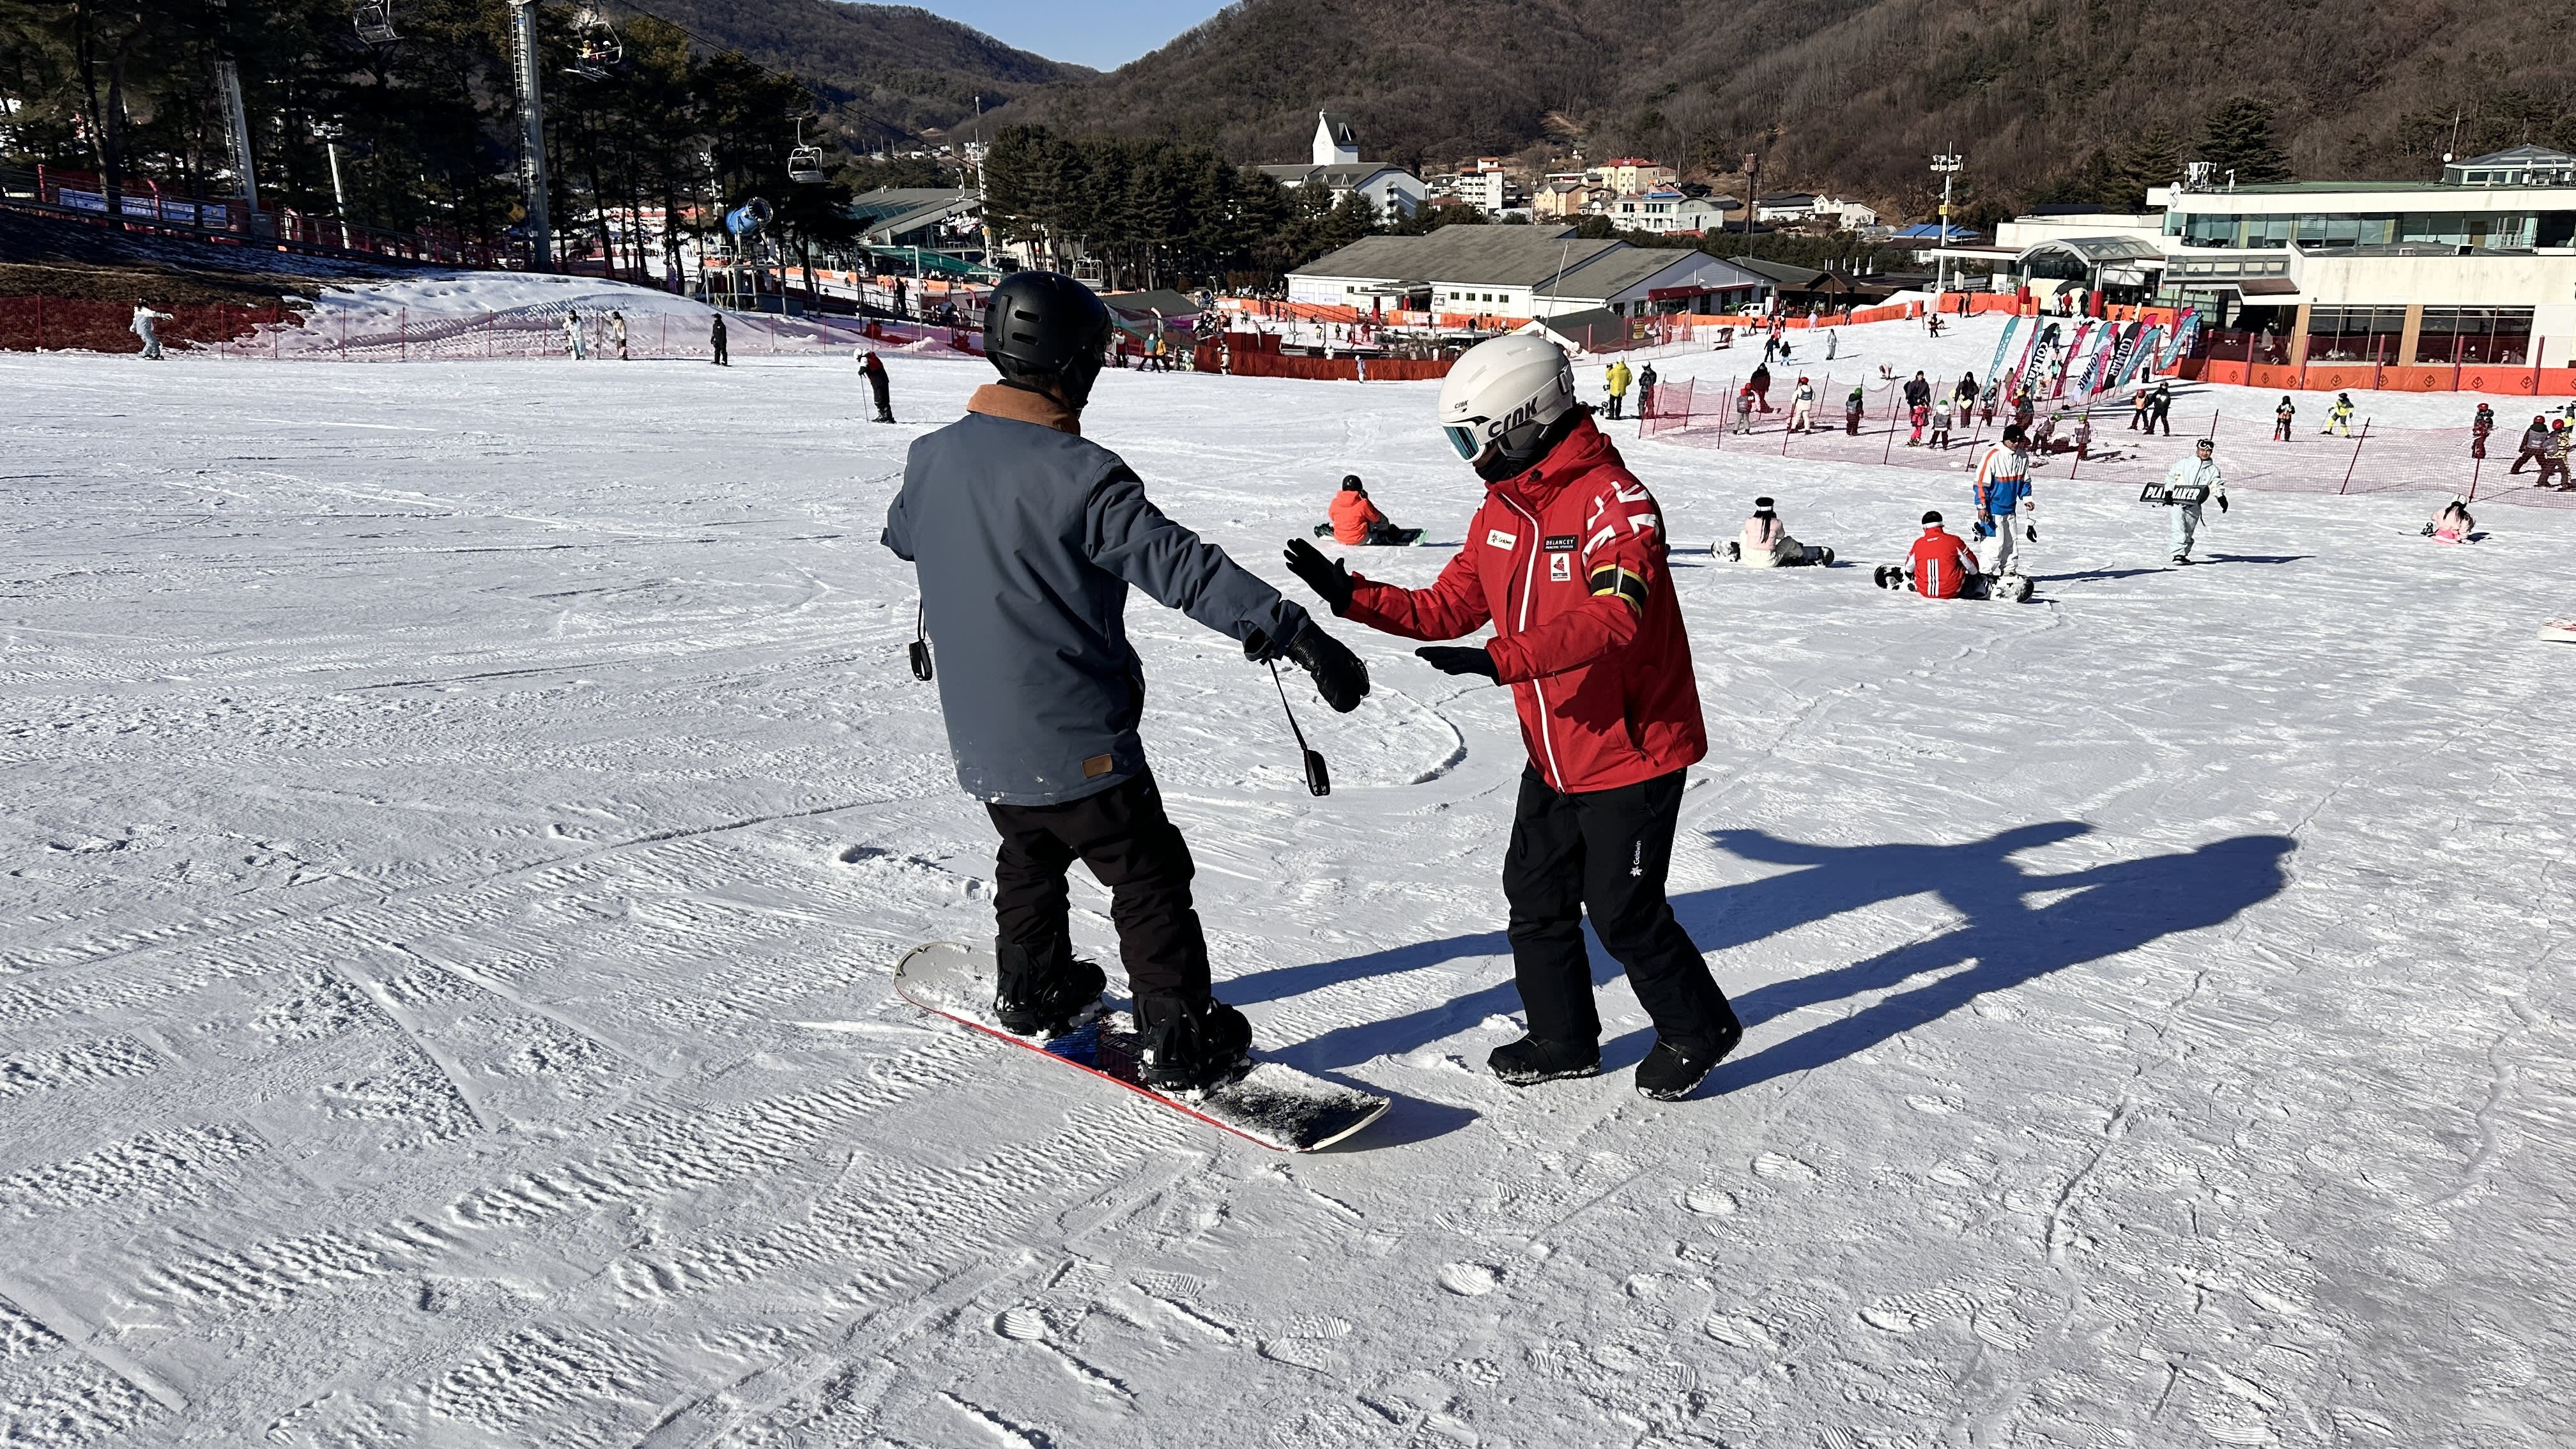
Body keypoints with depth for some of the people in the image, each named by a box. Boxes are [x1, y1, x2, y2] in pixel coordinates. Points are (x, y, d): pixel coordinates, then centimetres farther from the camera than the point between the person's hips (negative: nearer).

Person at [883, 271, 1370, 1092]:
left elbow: (901, 537, 20)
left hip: (981, 740, 7)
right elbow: (1183, 567, -28)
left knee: (1030, 855, 30)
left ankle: (1030, 990, 44)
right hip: (1078, 743, -7)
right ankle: (1180, 1044, 12)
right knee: (1150, 881, 8)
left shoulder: (932, 458, -1)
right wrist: (1294, 633, -28)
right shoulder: (1079, 476, -22)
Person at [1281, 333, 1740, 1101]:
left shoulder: (1613, 500, -22)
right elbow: (1449, 608, 7)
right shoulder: (1500, 508, 5)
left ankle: (1699, 1028, 27)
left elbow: (1611, 618, -36)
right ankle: (1563, 1038, 34)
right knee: (1535, 897, 15)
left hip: (1635, 750, -8)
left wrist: (1499, 660, -46)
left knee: (1622, 914, 2)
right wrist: (1354, 596, -5)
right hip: (1555, 752, 8)